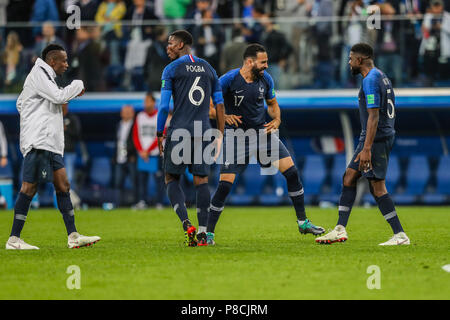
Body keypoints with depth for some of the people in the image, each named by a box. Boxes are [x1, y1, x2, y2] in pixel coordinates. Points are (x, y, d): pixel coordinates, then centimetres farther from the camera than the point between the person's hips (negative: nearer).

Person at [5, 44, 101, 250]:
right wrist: (77, 86, 1)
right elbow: (58, 96, -17)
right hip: (37, 142, -10)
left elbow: (20, 103, 27)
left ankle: (73, 236, 4)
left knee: (63, 185, 6)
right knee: (29, 187, -10)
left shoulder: (44, 76, 23)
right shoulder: (38, 74, -6)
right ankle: (14, 239, -9)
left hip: (50, 143, 10)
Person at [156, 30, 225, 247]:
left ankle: (187, 224, -13)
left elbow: (163, 106, -5)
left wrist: (159, 135, 3)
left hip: (178, 132, -4)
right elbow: (219, 104, 12)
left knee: (171, 179, 7)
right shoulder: (208, 69, 13)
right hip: (203, 132, 4)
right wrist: (220, 135, 16)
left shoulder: (172, 69, -1)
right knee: (201, 180, 5)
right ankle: (202, 233, -1)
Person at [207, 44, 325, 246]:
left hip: (262, 131, 5)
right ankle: (208, 232, 0)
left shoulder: (266, 79, 1)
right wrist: (223, 116, -20)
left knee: (291, 171, -4)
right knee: (225, 184, -13)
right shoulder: (229, 79, -14)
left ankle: (302, 222, 9)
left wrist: (277, 120, 0)